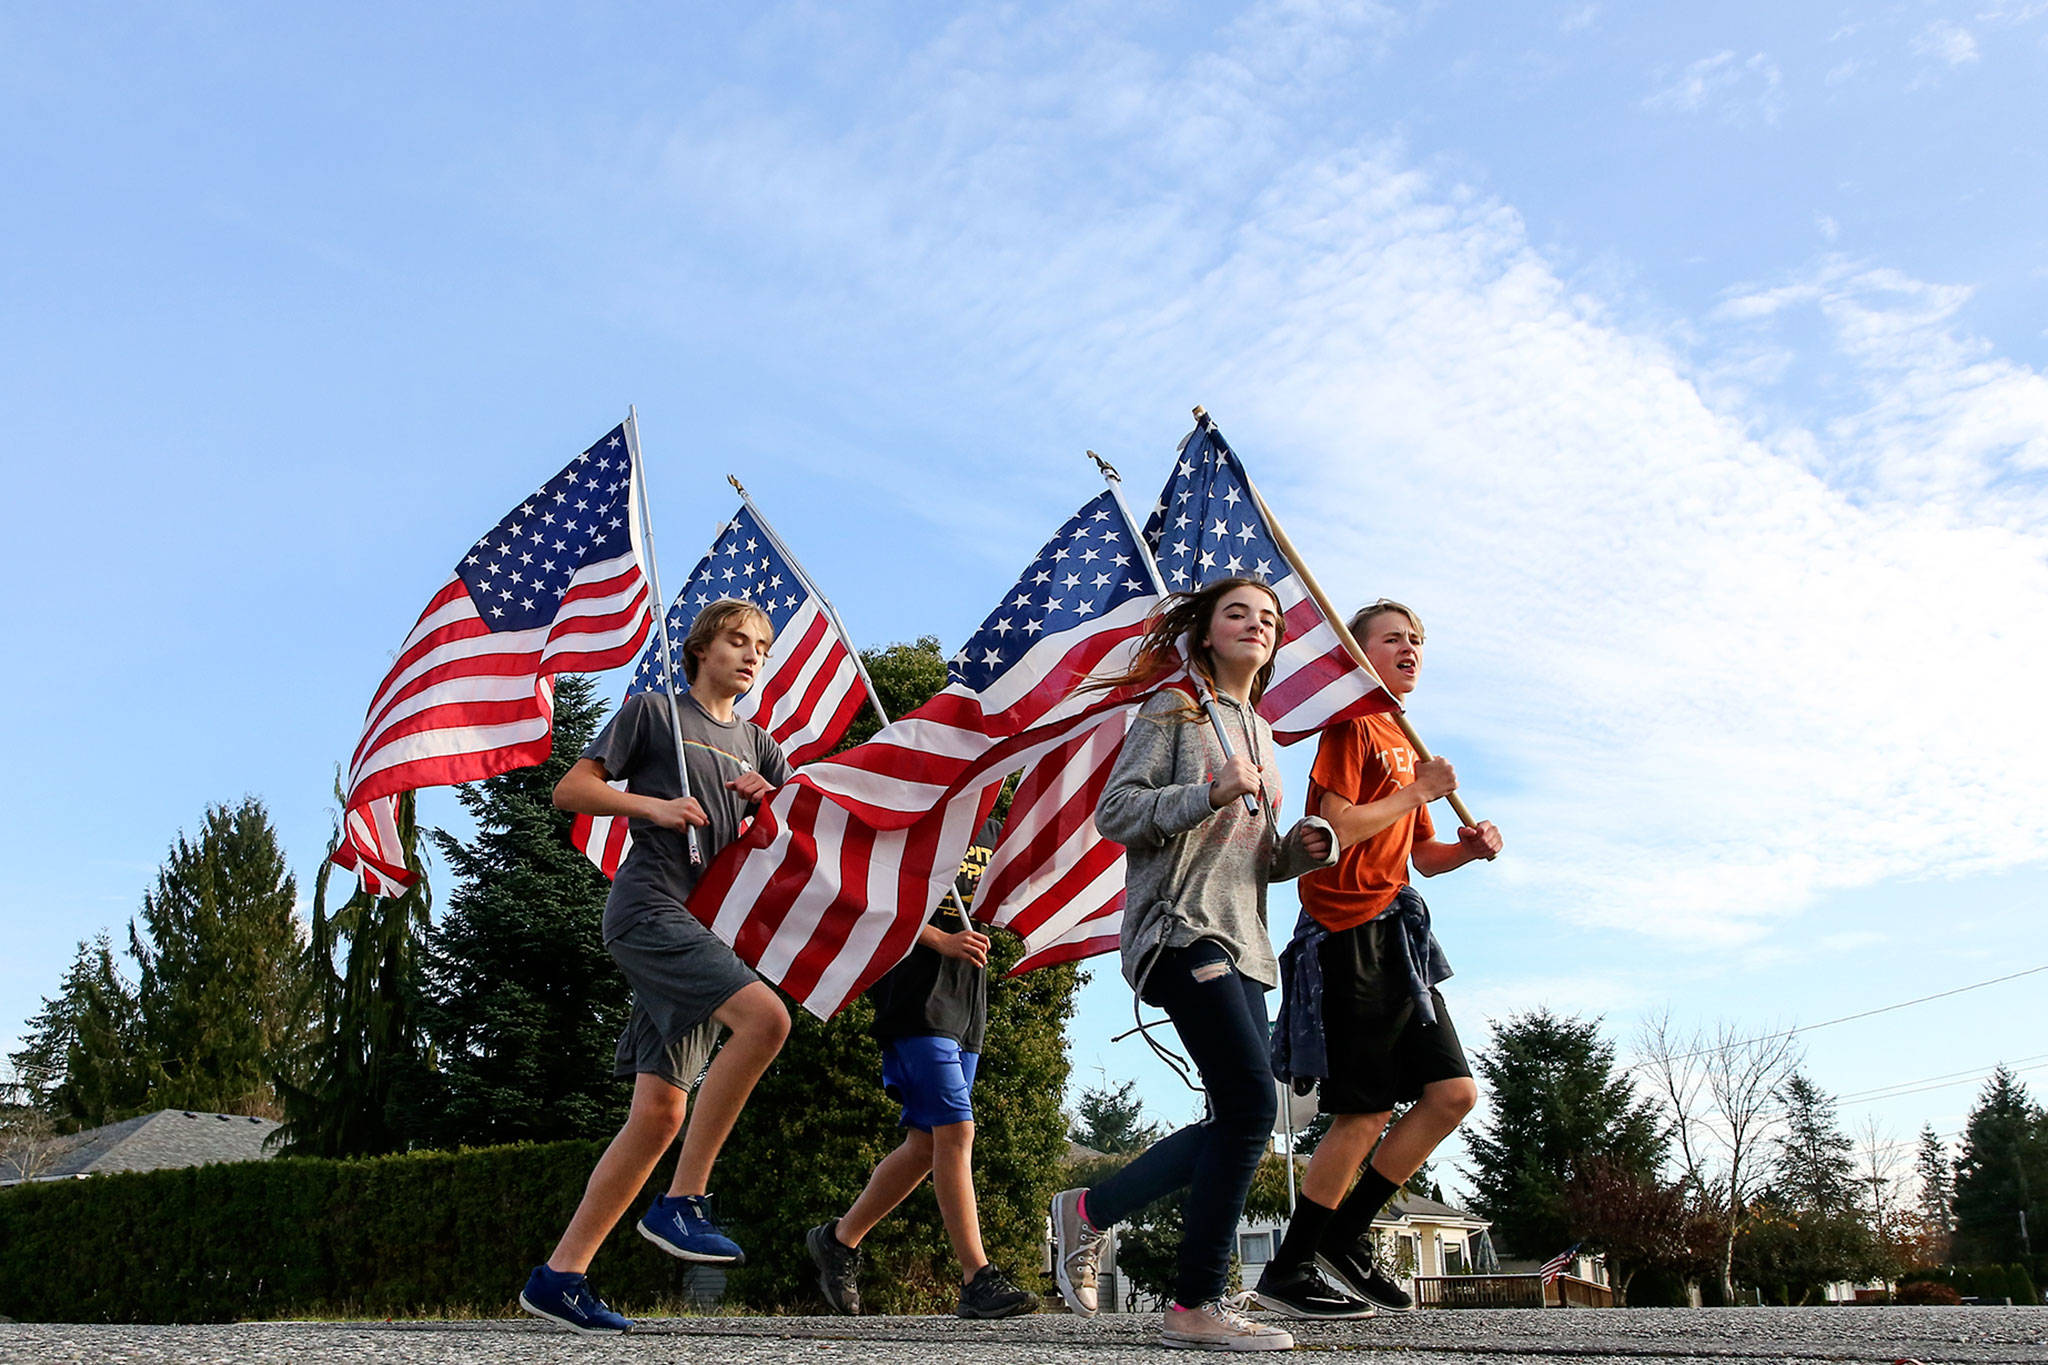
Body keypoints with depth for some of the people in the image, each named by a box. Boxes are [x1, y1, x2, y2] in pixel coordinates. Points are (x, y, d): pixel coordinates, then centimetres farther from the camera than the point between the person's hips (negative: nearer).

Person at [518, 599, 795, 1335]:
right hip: (648, 906, -7)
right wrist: (653, 806, -11)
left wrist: (777, 798, 1)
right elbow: (570, 789, 3)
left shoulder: (756, 744, 24)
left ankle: (559, 1275, 6)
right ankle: (681, 1202, -19)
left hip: (701, 928, 7)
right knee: (764, 1016, -28)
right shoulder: (653, 710, 7)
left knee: (660, 1114, 0)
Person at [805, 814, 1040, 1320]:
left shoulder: (993, 832, 19)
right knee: (955, 1130, -14)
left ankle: (839, 1239, 24)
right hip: (919, 999, -8)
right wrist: (942, 941, -16)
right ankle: (977, 1280, -11)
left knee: (927, 1143, 8)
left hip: (968, 1009, 8)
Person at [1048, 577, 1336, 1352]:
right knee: (1251, 1106, -16)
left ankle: (1089, 1211, 18)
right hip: (1181, 929, -9)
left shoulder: (1261, 733, 23)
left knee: (1238, 1123, 5)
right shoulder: (1175, 710, 0)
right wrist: (1209, 794, -20)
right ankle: (1195, 1307, -6)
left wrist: (1304, 848, 3)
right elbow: (1114, 813, -9)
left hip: (1242, 940, 9)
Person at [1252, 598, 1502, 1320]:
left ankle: (1346, 1234, 15)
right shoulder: (1352, 727, -5)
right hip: (1347, 934, -9)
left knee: (1453, 1092, 4)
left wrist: (1468, 846, 5)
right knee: (1366, 1112, -7)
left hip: (1395, 935, 9)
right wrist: (1419, 791, -10)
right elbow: (1335, 829, -19)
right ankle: (1287, 1270, 5)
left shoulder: (1404, 742, 22)